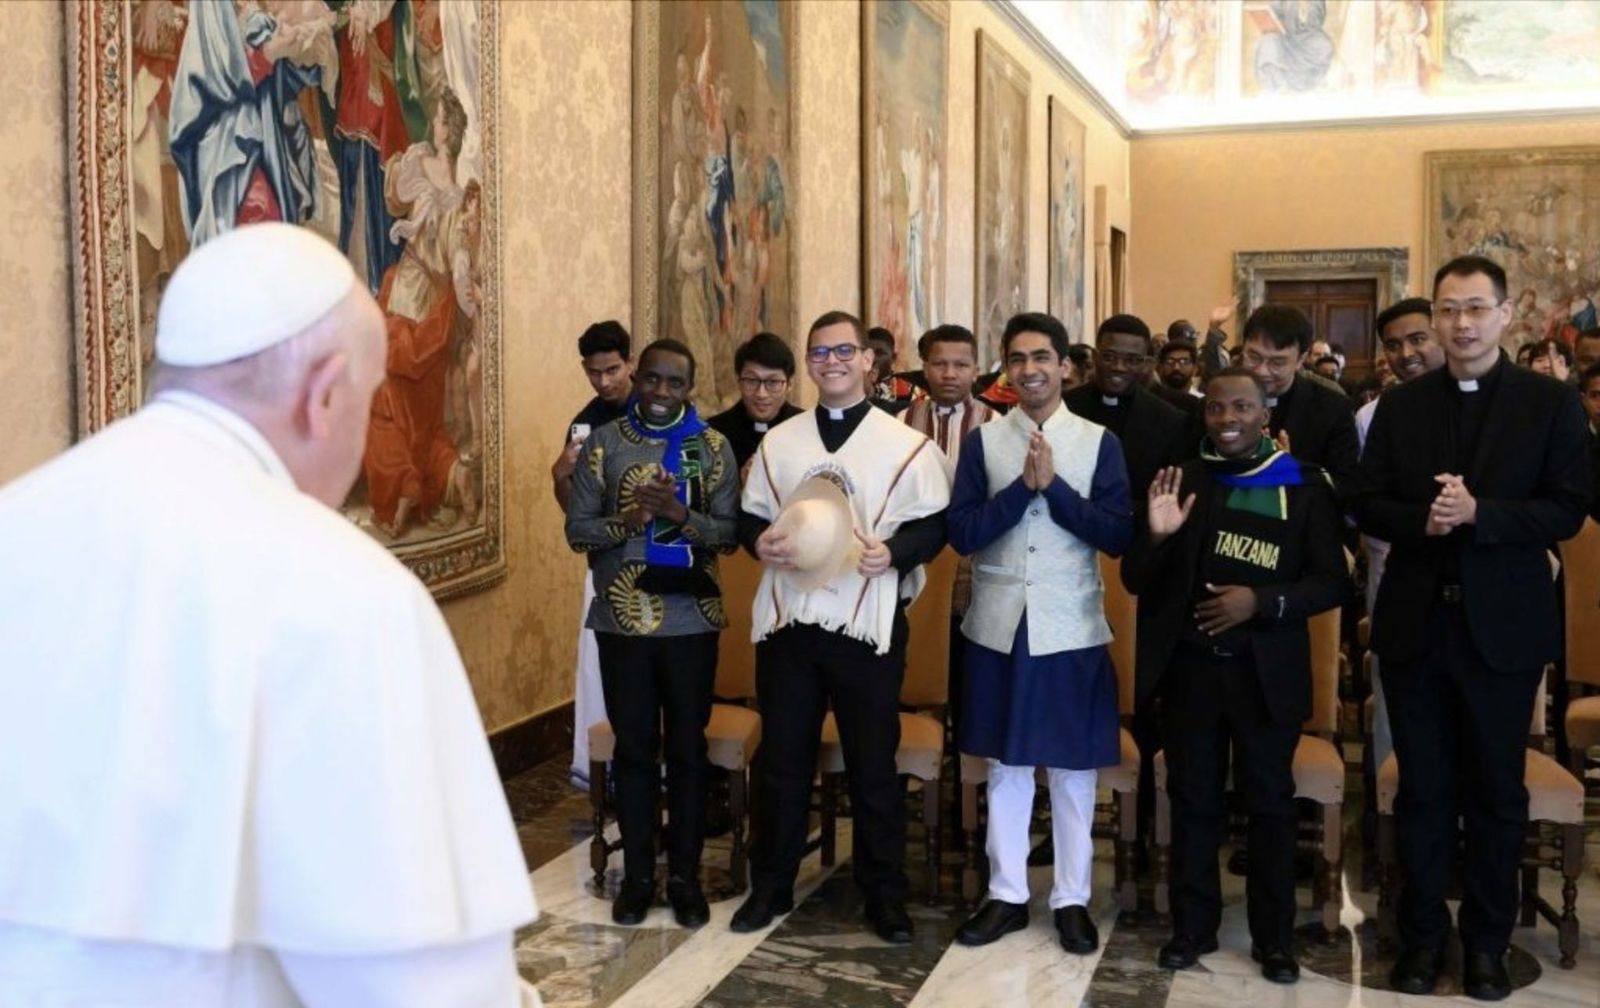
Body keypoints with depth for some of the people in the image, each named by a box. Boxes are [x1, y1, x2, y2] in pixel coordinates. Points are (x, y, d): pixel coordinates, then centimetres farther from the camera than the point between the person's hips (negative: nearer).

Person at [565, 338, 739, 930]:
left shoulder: (713, 447, 1)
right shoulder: (603, 444, 1)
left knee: (687, 749, 8)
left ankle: (685, 876, 21)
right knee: (634, 748, 9)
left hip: (692, 619, 0)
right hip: (622, 620, 0)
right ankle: (637, 874, 22)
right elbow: (577, 530, -2)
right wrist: (628, 520, -19)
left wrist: (680, 514, -21)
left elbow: (731, 532, -4)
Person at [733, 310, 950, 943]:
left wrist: (894, 551, -20)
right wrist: (759, 541, -10)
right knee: (782, 762, 11)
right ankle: (770, 886, 25)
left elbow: (935, 524, -1)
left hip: (868, 624, -3)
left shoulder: (906, 444, 0)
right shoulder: (779, 442, 10)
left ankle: (884, 895, 20)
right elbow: (749, 514, 12)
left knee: (873, 767, 6)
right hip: (788, 620, 3)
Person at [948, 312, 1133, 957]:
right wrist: (1024, 484, -17)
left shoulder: (1099, 441, -1)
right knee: (1005, 768, 11)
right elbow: (961, 533, -7)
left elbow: (1118, 536, -9)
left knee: (1072, 771, 8)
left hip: (1072, 629, -1)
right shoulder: (984, 440, 2)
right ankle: (1007, 895, 24)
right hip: (1000, 627, 1)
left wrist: (1054, 485, -17)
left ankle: (1072, 899, 22)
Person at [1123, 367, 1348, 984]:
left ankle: (1274, 937, 22)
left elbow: (1331, 583, -4)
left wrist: (1263, 602, -20)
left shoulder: (1305, 485, -2)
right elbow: (1136, 581, 3)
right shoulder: (1179, 481, 3)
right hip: (1189, 667, 2)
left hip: (1268, 671, -1)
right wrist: (1156, 534, -17)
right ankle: (1193, 926, 24)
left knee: (1269, 803, 9)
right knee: (1192, 799, 11)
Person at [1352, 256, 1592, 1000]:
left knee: (1497, 793, 10)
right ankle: (1423, 935, 24)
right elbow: (1366, 504, 2)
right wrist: (1420, 521, -18)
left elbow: (1567, 511, -9)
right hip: (1414, 624, 2)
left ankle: (1487, 942, 25)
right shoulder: (1400, 405, 5)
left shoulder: (1551, 403, -2)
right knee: (1422, 790, 11)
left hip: (1503, 627, -2)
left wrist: (1478, 513, -22)